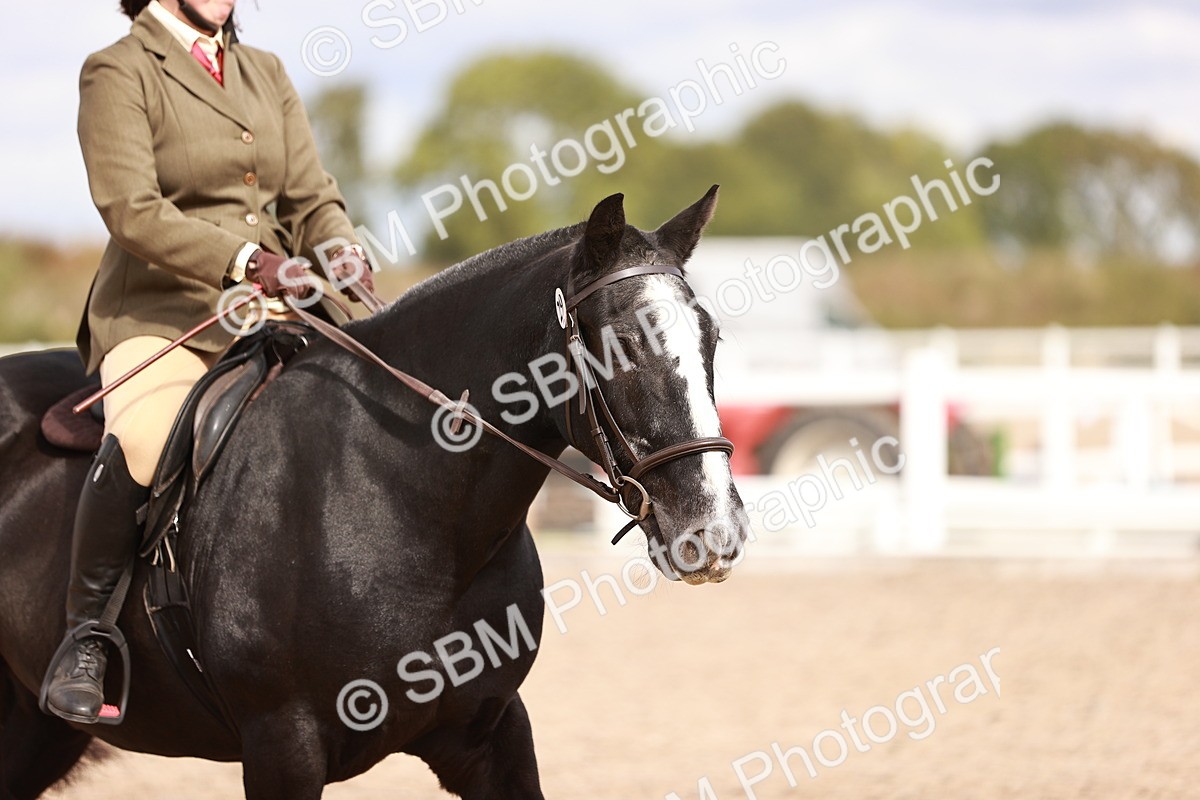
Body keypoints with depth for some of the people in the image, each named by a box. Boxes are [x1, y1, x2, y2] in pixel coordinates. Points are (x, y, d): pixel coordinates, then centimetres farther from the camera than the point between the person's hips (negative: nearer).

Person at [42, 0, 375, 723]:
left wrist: (339, 249, -9)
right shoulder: (118, 73, -1)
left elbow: (311, 196, 15)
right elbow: (131, 210, -14)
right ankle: (85, 636, -17)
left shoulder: (266, 74, 19)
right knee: (139, 447, -35)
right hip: (161, 316, -6)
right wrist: (247, 262, -25)